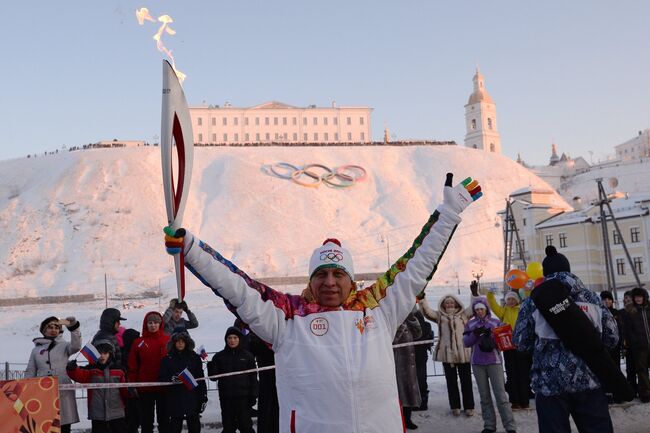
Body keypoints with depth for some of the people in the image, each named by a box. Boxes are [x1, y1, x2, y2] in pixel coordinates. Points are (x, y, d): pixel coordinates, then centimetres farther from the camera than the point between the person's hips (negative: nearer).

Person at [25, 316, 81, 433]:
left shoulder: (64, 345, 7)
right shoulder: (36, 350, 14)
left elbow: (76, 346, -16)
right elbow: (30, 373, 16)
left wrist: (73, 326, -28)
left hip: (63, 393, -2)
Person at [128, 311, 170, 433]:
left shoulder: (168, 340, -1)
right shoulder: (138, 342, 1)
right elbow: (133, 366, 1)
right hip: (145, 387, 1)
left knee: (164, 418, 10)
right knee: (146, 420, 10)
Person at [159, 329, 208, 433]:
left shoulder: (195, 357, 5)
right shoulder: (167, 359, 4)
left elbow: (200, 379, 6)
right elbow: (162, 378, 1)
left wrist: (203, 397, 2)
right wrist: (171, 379, -20)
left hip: (192, 398, 1)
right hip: (174, 400, -1)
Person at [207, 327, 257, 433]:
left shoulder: (247, 355, 2)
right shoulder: (219, 356, 5)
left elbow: (253, 377, 4)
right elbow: (214, 377, 4)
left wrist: (253, 395, -1)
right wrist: (211, 367, -16)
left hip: (243, 397, -1)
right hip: (226, 397, 2)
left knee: (245, 424, 1)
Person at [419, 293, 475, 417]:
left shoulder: (463, 314, 10)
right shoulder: (440, 315, 10)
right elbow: (427, 311, -1)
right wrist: (422, 299, -11)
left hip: (463, 352, 0)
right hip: (447, 353, 0)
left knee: (466, 380, 6)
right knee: (451, 381, 7)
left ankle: (469, 406, 16)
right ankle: (455, 406, 16)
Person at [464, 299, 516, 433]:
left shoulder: (495, 322, 1)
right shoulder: (470, 324, 5)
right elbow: (466, 342, 1)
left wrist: (491, 338, -20)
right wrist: (475, 334, -16)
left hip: (494, 362, -2)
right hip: (477, 364, 2)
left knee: (500, 394, -5)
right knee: (484, 395, 7)